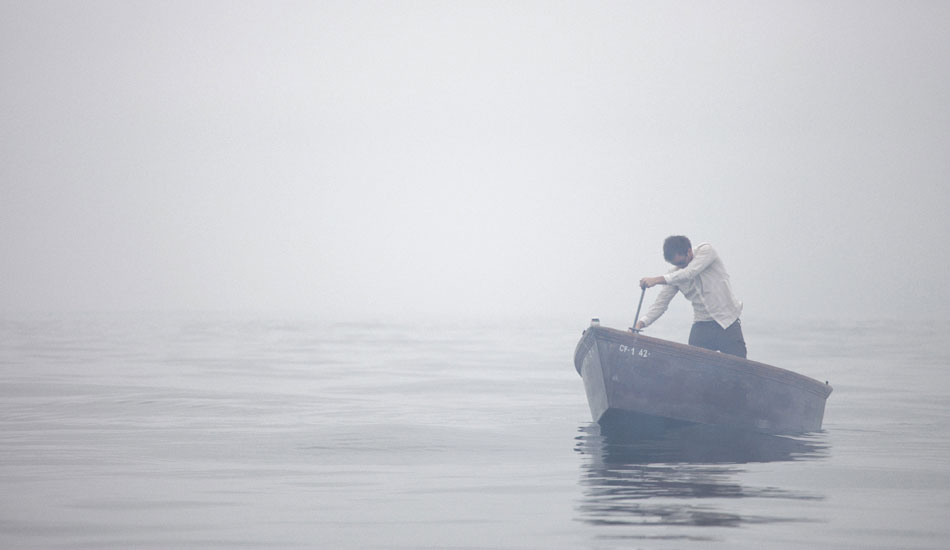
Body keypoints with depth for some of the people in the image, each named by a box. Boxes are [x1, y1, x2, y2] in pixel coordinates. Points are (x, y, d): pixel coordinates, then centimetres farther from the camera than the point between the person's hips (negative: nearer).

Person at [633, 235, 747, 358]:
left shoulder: (706, 251, -9)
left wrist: (657, 280, -34)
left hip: (727, 323, -3)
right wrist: (641, 323, -17)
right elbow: (661, 303, 0)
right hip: (701, 324, 3)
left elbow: (689, 273, -24)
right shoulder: (675, 274, 2)